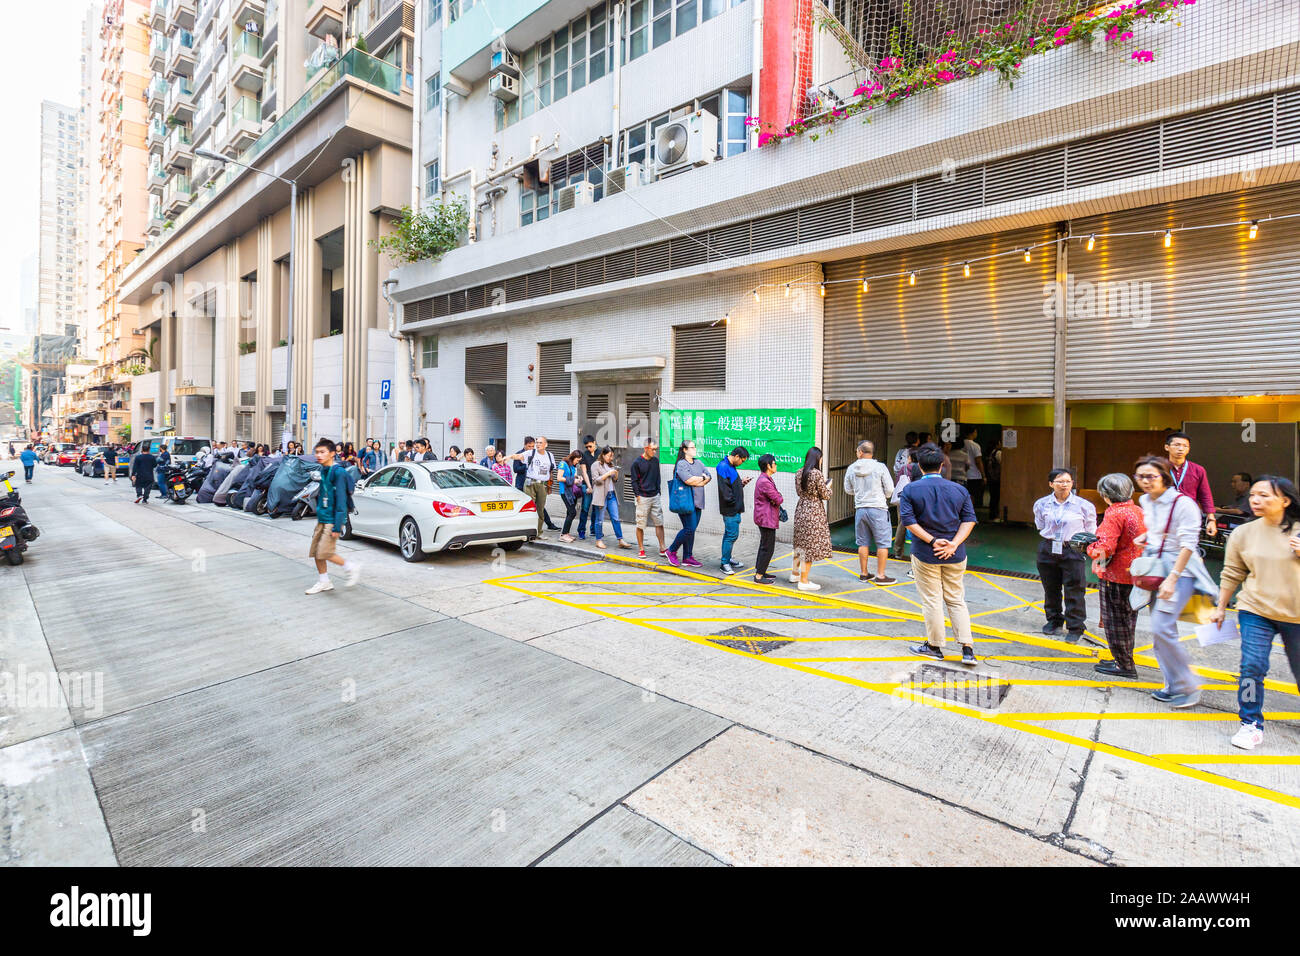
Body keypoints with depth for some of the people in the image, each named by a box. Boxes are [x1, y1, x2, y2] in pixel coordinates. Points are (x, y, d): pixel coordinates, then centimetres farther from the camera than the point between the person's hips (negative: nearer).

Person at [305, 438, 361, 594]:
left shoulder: (338, 472, -16)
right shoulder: (322, 471, 10)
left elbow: (341, 500, -19)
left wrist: (337, 527, -21)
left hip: (332, 521, -8)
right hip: (322, 519, 8)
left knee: (325, 553, -10)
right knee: (315, 551, 9)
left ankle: (351, 567, 11)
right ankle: (323, 582, 23)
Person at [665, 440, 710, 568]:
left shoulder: (699, 463, 16)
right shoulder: (681, 464, -8)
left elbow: (709, 477, 8)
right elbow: (688, 480, -20)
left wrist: (696, 482, -8)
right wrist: (702, 478, -4)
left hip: (697, 501, 7)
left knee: (691, 529, 8)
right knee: (689, 528, -11)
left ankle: (687, 558, 15)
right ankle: (672, 551, 6)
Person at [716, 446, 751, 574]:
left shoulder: (731, 466, 16)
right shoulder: (723, 466, -16)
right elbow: (724, 488, -20)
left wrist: (741, 483, 7)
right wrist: (733, 501, -16)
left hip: (735, 508, 10)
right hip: (730, 509, -10)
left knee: (730, 534, 17)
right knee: (732, 534, -6)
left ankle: (727, 559, 27)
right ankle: (725, 563, 2)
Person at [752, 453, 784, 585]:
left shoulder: (765, 479, 13)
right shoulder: (764, 482, -21)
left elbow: (777, 498, 15)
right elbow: (778, 500, -21)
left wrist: (777, 497, -6)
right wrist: (780, 497, 0)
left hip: (765, 518, 11)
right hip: (767, 519, -11)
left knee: (764, 546, 18)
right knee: (768, 548, -5)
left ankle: (759, 571, 28)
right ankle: (759, 576, 1)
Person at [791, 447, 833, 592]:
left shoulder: (798, 473, 4)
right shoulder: (816, 473, -18)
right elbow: (826, 495, -12)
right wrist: (828, 486, 9)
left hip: (801, 509, 8)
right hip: (814, 511, -8)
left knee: (800, 543, 20)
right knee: (810, 546, 0)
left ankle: (795, 574, 31)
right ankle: (804, 582, 5)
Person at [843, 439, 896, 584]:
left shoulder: (851, 469, 0)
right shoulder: (880, 467, -9)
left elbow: (848, 490, 11)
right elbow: (889, 490, -4)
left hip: (860, 509, 4)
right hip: (878, 509, -4)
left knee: (863, 543, 13)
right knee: (883, 543, 4)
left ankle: (863, 573, 21)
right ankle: (881, 575, 6)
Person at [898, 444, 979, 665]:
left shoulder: (910, 490, -6)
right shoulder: (959, 490, 3)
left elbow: (908, 520, -15)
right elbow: (969, 520, -3)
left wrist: (932, 541, -14)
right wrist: (954, 544, -11)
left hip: (925, 554, -3)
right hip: (955, 556, 3)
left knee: (932, 601, 6)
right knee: (956, 601, 13)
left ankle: (935, 646, 17)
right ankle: (967, 649, 11)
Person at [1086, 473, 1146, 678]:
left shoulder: (1114, 515, -20)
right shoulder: (1139, 511, 6)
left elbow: (1104, 549, -27)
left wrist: (1089, 546, -7)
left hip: (1115, 576, -9)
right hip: (1134, 575, 9)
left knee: (1115, 621, 4)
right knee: (1128, 619, 19)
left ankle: (1124, 665, 12)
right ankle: (1125, 660, 30)